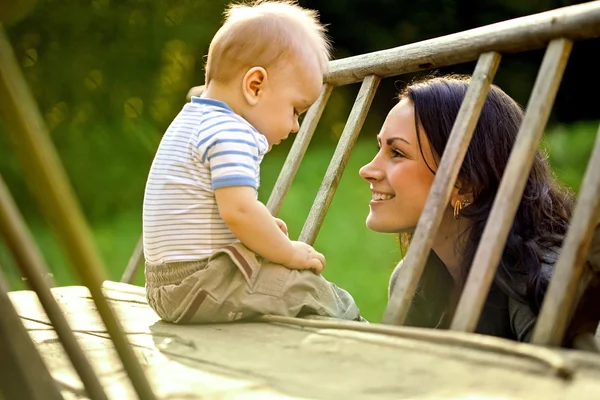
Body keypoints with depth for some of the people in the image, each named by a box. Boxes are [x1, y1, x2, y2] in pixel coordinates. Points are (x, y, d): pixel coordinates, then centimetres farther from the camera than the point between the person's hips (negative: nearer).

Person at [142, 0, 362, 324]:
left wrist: (261, 228, 15)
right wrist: (290, 253, -14)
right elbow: (239, 210, -28)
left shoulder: (191, 121, 16)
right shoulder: (231, 133, -18)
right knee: (311, 289, -6)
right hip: (199, 285, -10)